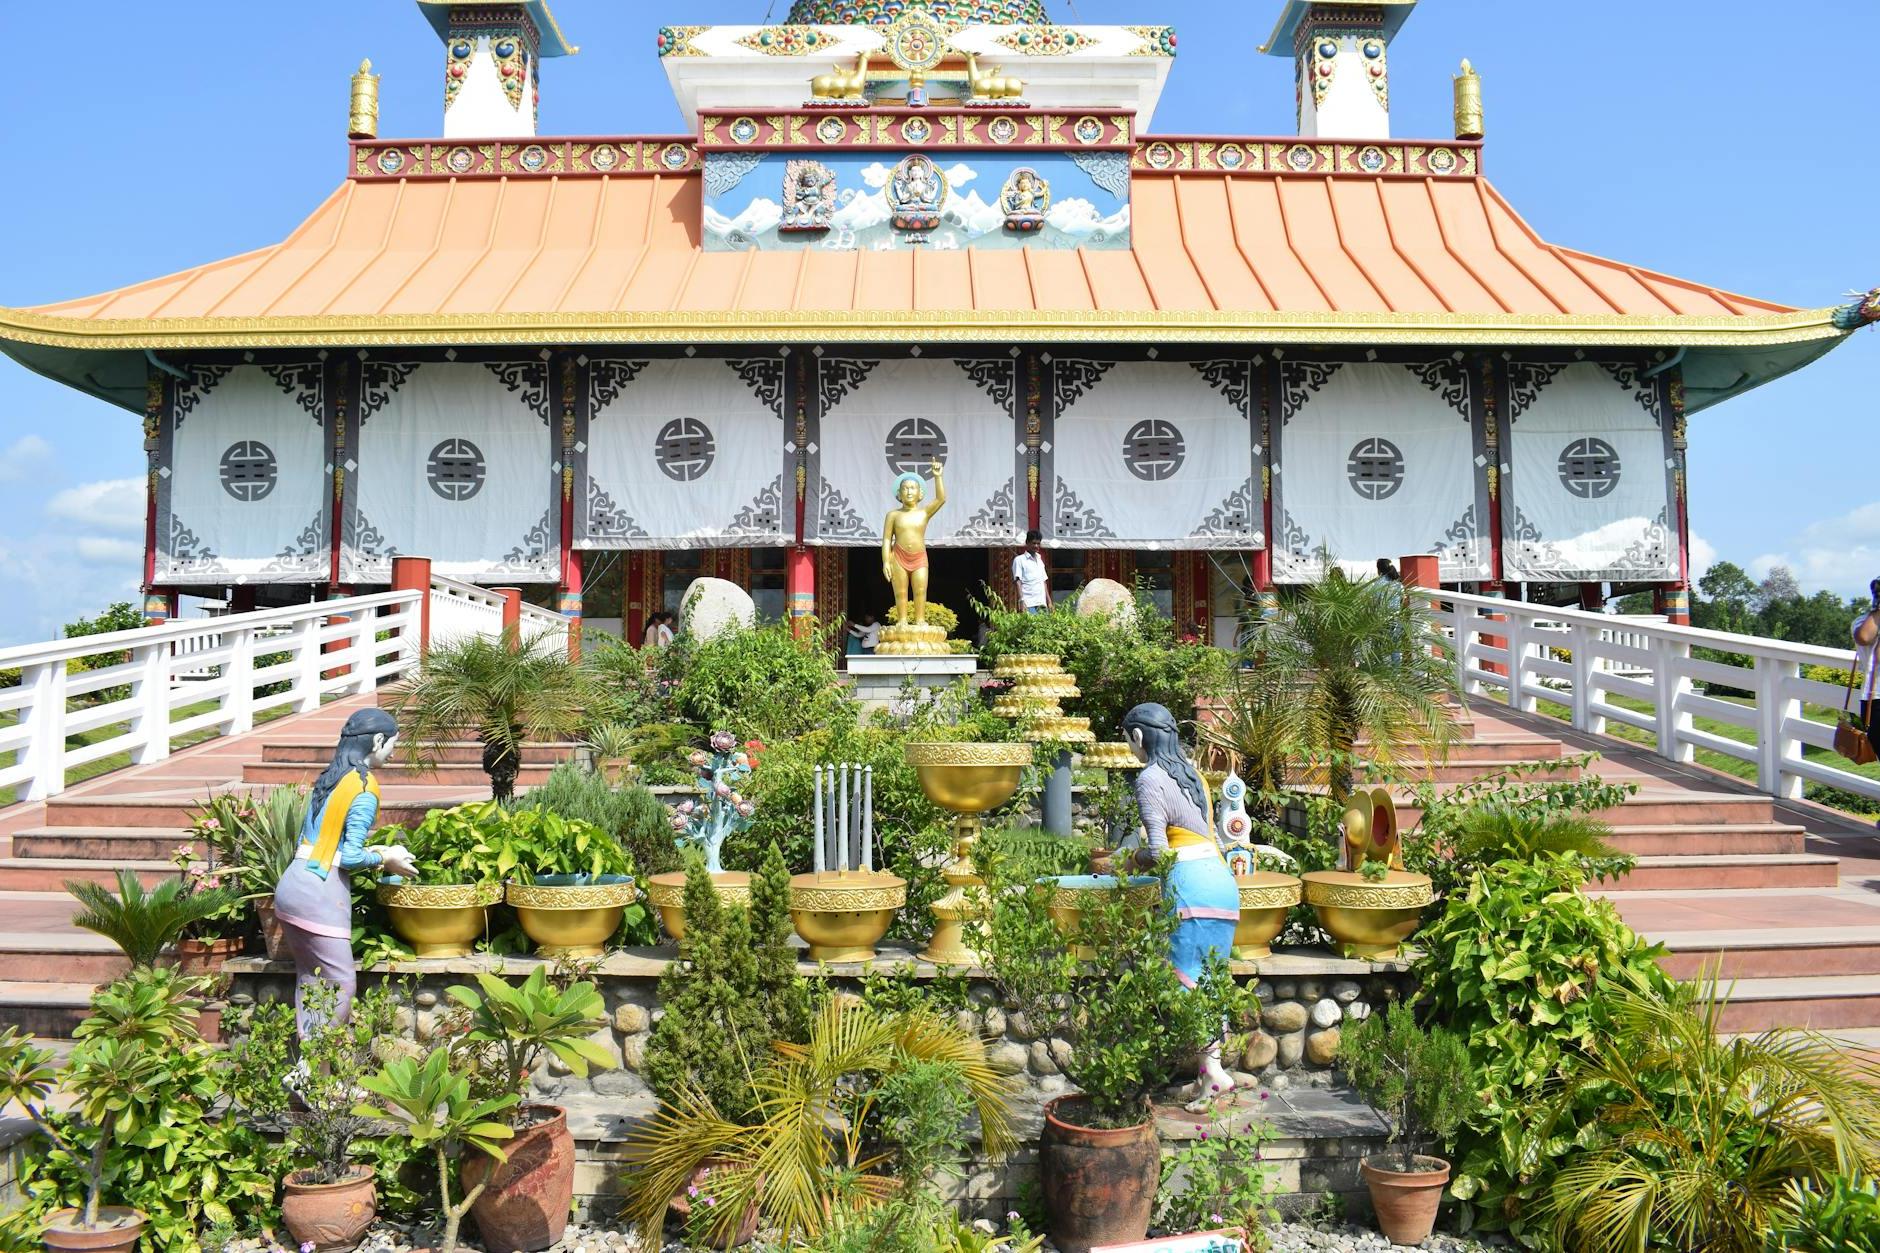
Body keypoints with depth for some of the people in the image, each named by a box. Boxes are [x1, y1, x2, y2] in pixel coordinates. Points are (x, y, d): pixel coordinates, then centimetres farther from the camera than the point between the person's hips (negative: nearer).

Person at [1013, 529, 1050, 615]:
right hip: (1028, 604, -6)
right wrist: (1021, 601, -16)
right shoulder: (1019, 560, 3)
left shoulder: (1040, 560, 22)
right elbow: (1018, 582, -5)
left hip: (1041, 604, 6)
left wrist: (1049, 601, 15)